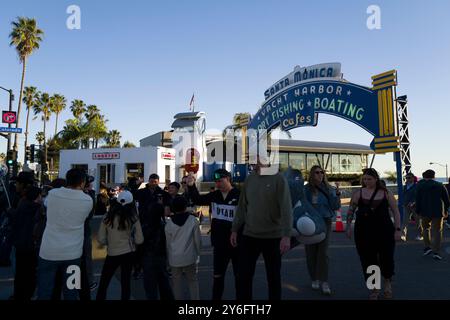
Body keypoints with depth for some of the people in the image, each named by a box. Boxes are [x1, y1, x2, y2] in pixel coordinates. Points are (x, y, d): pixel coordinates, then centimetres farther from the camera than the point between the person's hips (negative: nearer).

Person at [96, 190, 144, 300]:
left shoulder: (108, 216, -8)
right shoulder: (133, 218, -9)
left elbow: (100, 239, -4)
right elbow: (139, 240, -5)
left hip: (112, 254, 0)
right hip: (128, 253, 0)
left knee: (103, 282, 16)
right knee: (126, 282, 13)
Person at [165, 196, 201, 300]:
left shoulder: (169, 222, -2)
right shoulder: (193, 220, -7)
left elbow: (167, 242, 4)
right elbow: (197, 239, -2)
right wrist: (197, 254, 11)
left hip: (174, 258, 1)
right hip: (189, 257, -1)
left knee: (177, 283, 12)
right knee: (192, 281, 12)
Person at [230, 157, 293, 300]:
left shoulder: (278, 179, -9)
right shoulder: (249, 179, 6)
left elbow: (286, 209, -14)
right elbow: (242, 207, 10)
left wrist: (286, 235, -21)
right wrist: (235, 230, 8)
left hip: (272, 236, -4)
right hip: (249, 235, 4)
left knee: (273, 277, 11)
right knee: (243, 276, 7)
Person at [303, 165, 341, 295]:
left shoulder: (328, 189, -2)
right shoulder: (305, 189, -4)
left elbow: (335, 207, -2)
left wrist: (337, 194, -15)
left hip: (324, 222, -1)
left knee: (323, 252, -5)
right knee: (311, 252, 9)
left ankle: (324, 282, 1)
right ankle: (315, 279, 26)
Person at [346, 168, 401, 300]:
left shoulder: (386, 193, 3)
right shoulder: (358, 193, 2)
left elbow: (396, 211, 6)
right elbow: (350, 211, 7)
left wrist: (398, 229, -1)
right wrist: (348, 226, 0)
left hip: (385, 231, 0)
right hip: (363, 232, 0)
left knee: (387, 258, 4)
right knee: (368, 260, 5)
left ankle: (387, 283, 36)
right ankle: (374, 289, 25)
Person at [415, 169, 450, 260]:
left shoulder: (420, 186, -3)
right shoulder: (440, 186, 3)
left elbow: (418, 200, -4)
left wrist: (418, 211, 3)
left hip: (425, 212, -1)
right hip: (438, 212, 1)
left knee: (426, 228, 19)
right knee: (436, 231, 4)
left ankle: (427, 247, 12)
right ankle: (436, 252, -1)